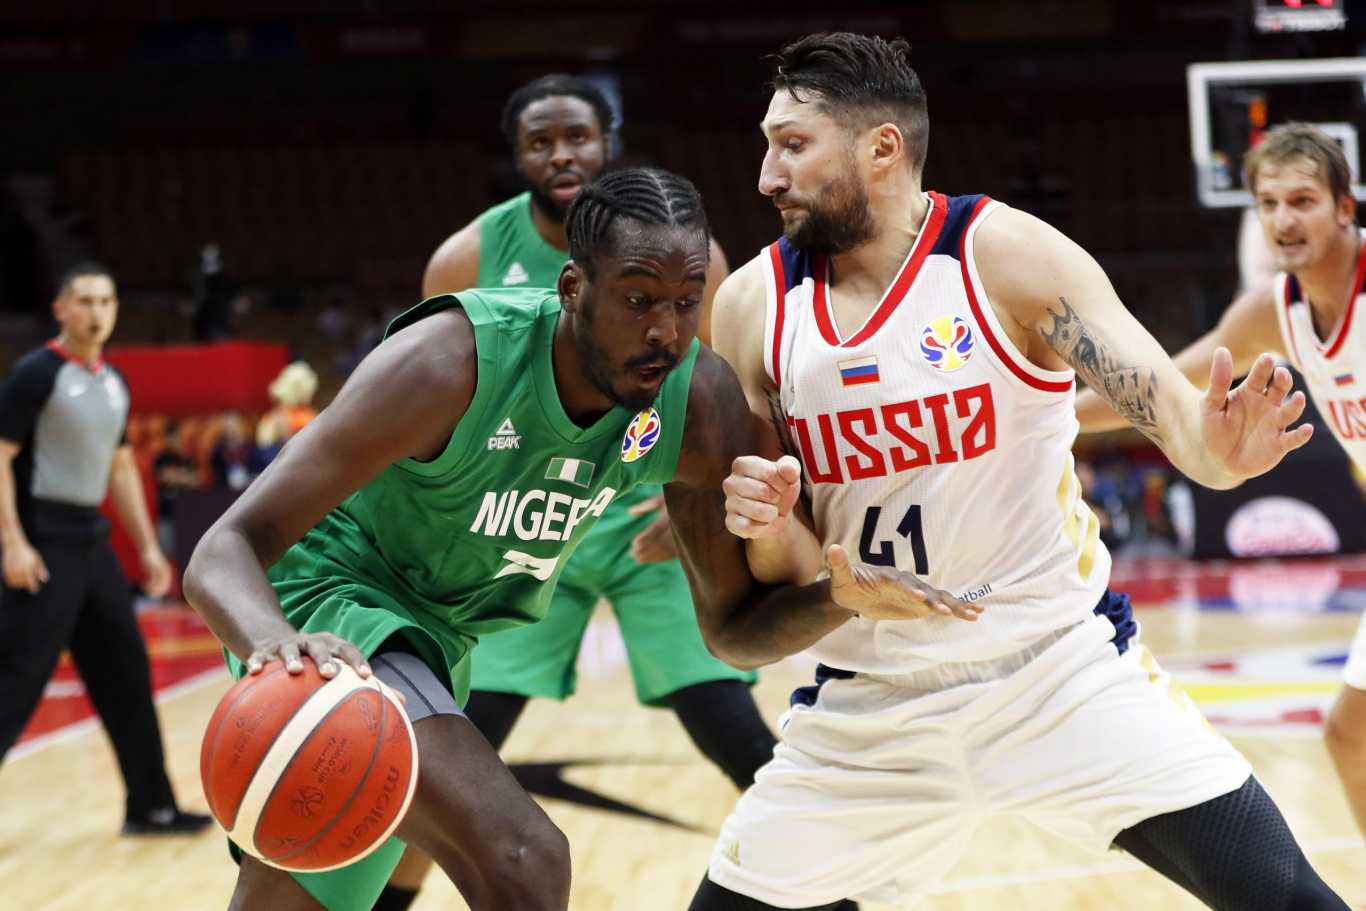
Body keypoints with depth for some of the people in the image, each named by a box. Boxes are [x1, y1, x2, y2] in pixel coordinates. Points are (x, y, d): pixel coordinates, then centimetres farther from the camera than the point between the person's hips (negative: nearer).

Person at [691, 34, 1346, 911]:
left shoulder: (1008, 257, -11)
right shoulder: (752, 306, -3)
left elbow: (1161, 393, -23)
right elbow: (791, 572, 2)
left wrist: (1213, 448, -46)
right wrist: (768, 527, -21)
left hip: (1062, 666, -3)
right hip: (871, 702, 3)